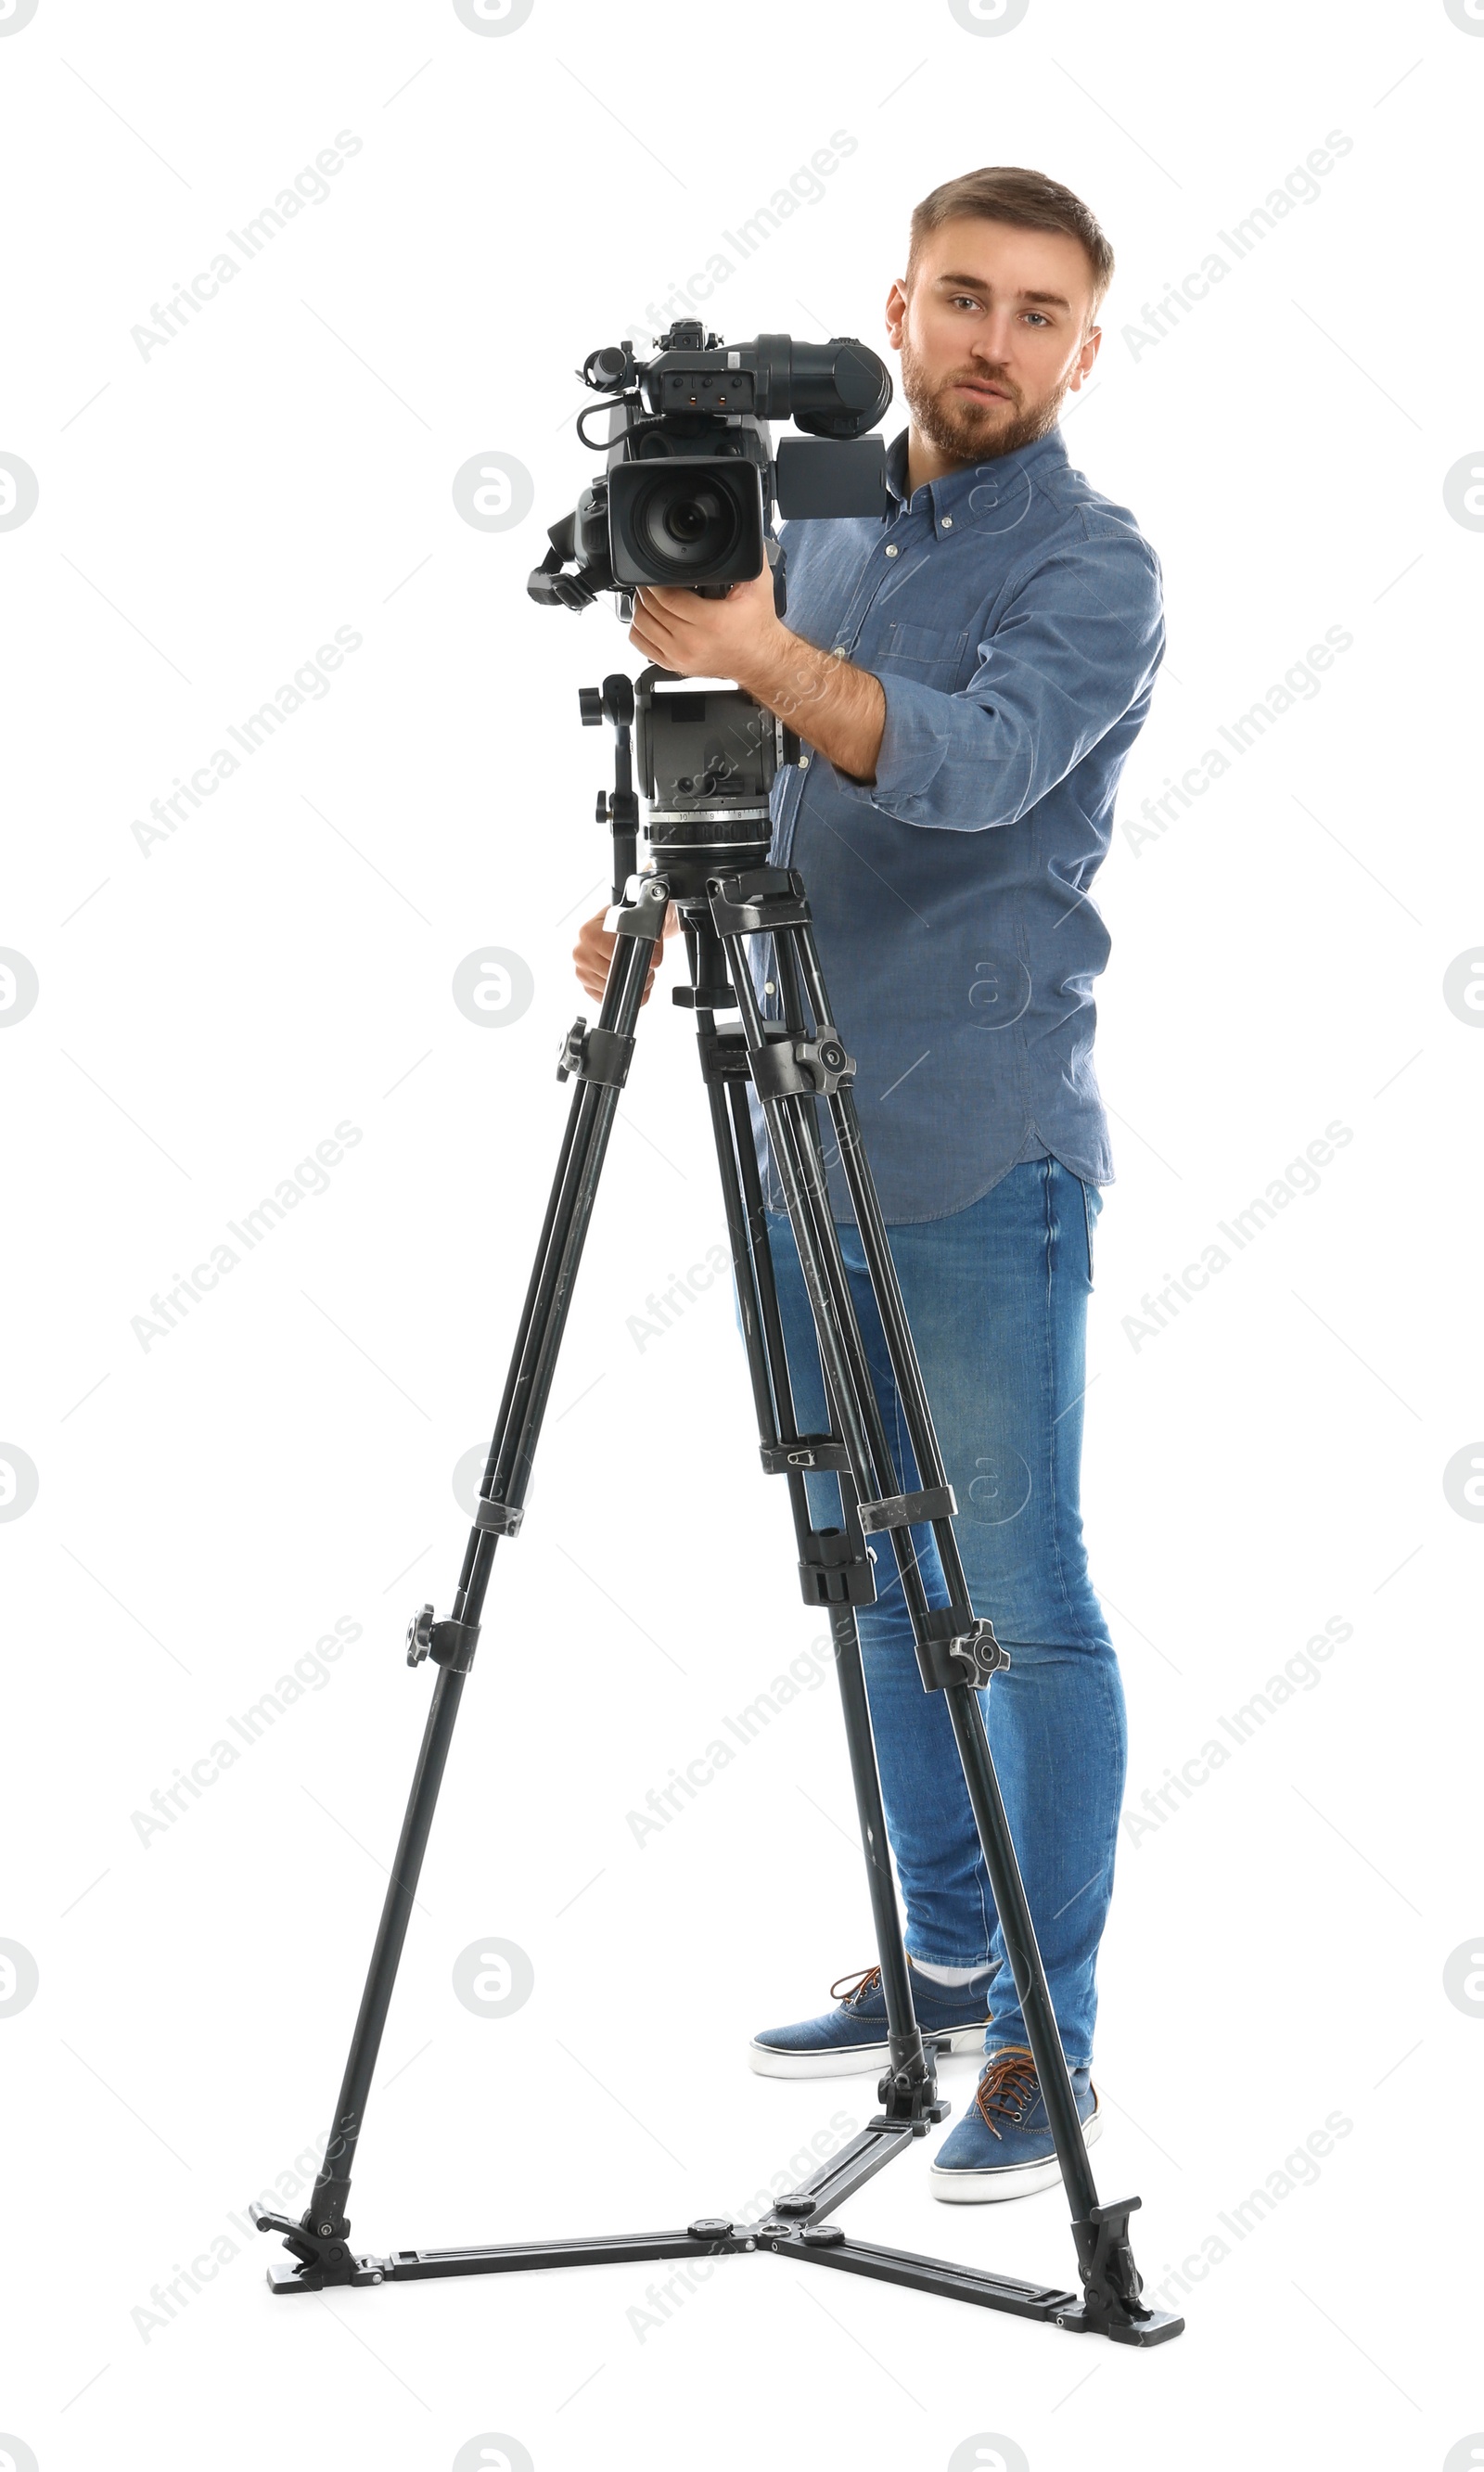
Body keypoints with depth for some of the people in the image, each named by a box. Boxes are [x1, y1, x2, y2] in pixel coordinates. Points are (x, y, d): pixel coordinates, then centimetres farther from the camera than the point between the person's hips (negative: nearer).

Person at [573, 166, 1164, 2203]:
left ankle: (1046, 2039, 4)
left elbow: (979, 765, -29)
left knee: (1024, 1598, -3)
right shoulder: (825, 528, 13)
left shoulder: (1092, 568, -10)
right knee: (875, 1578, 15)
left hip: (981, 1163, -8)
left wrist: (767, 657, -43)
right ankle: (943, 1955, 28)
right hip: (804, 1146, 8)